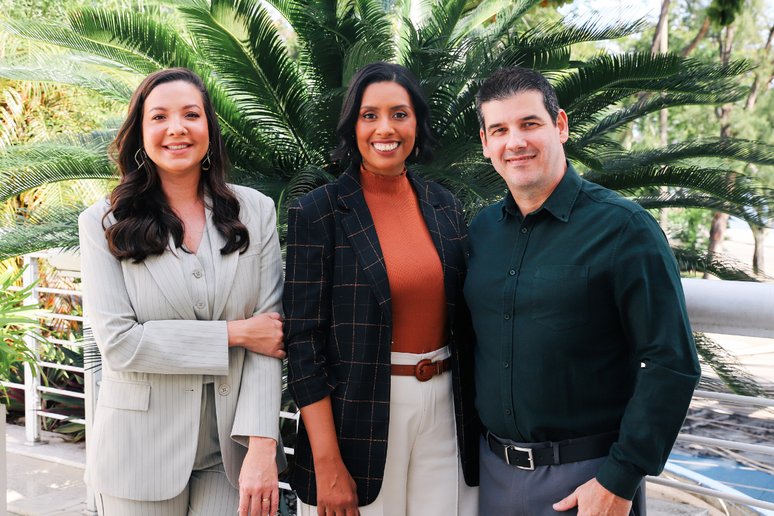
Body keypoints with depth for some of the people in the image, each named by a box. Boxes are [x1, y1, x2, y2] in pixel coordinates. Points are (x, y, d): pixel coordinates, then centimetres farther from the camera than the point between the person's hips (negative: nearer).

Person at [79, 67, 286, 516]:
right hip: (142, 453, -1)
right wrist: (234, 333, -15)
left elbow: (270, 327, -5)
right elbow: (117, 340, -11)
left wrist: (261, 448, -13)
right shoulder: (104, 224, -3)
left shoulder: (255, 212, 0)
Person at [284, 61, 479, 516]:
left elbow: (462, 321, 13)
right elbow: (304, 342, -10)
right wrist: (327, 466, -13)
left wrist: (473, 418, 9)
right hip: (358, 415, -4)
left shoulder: (445, 207, 6)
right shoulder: (317, 213, -8)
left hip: (444, 409, 4)